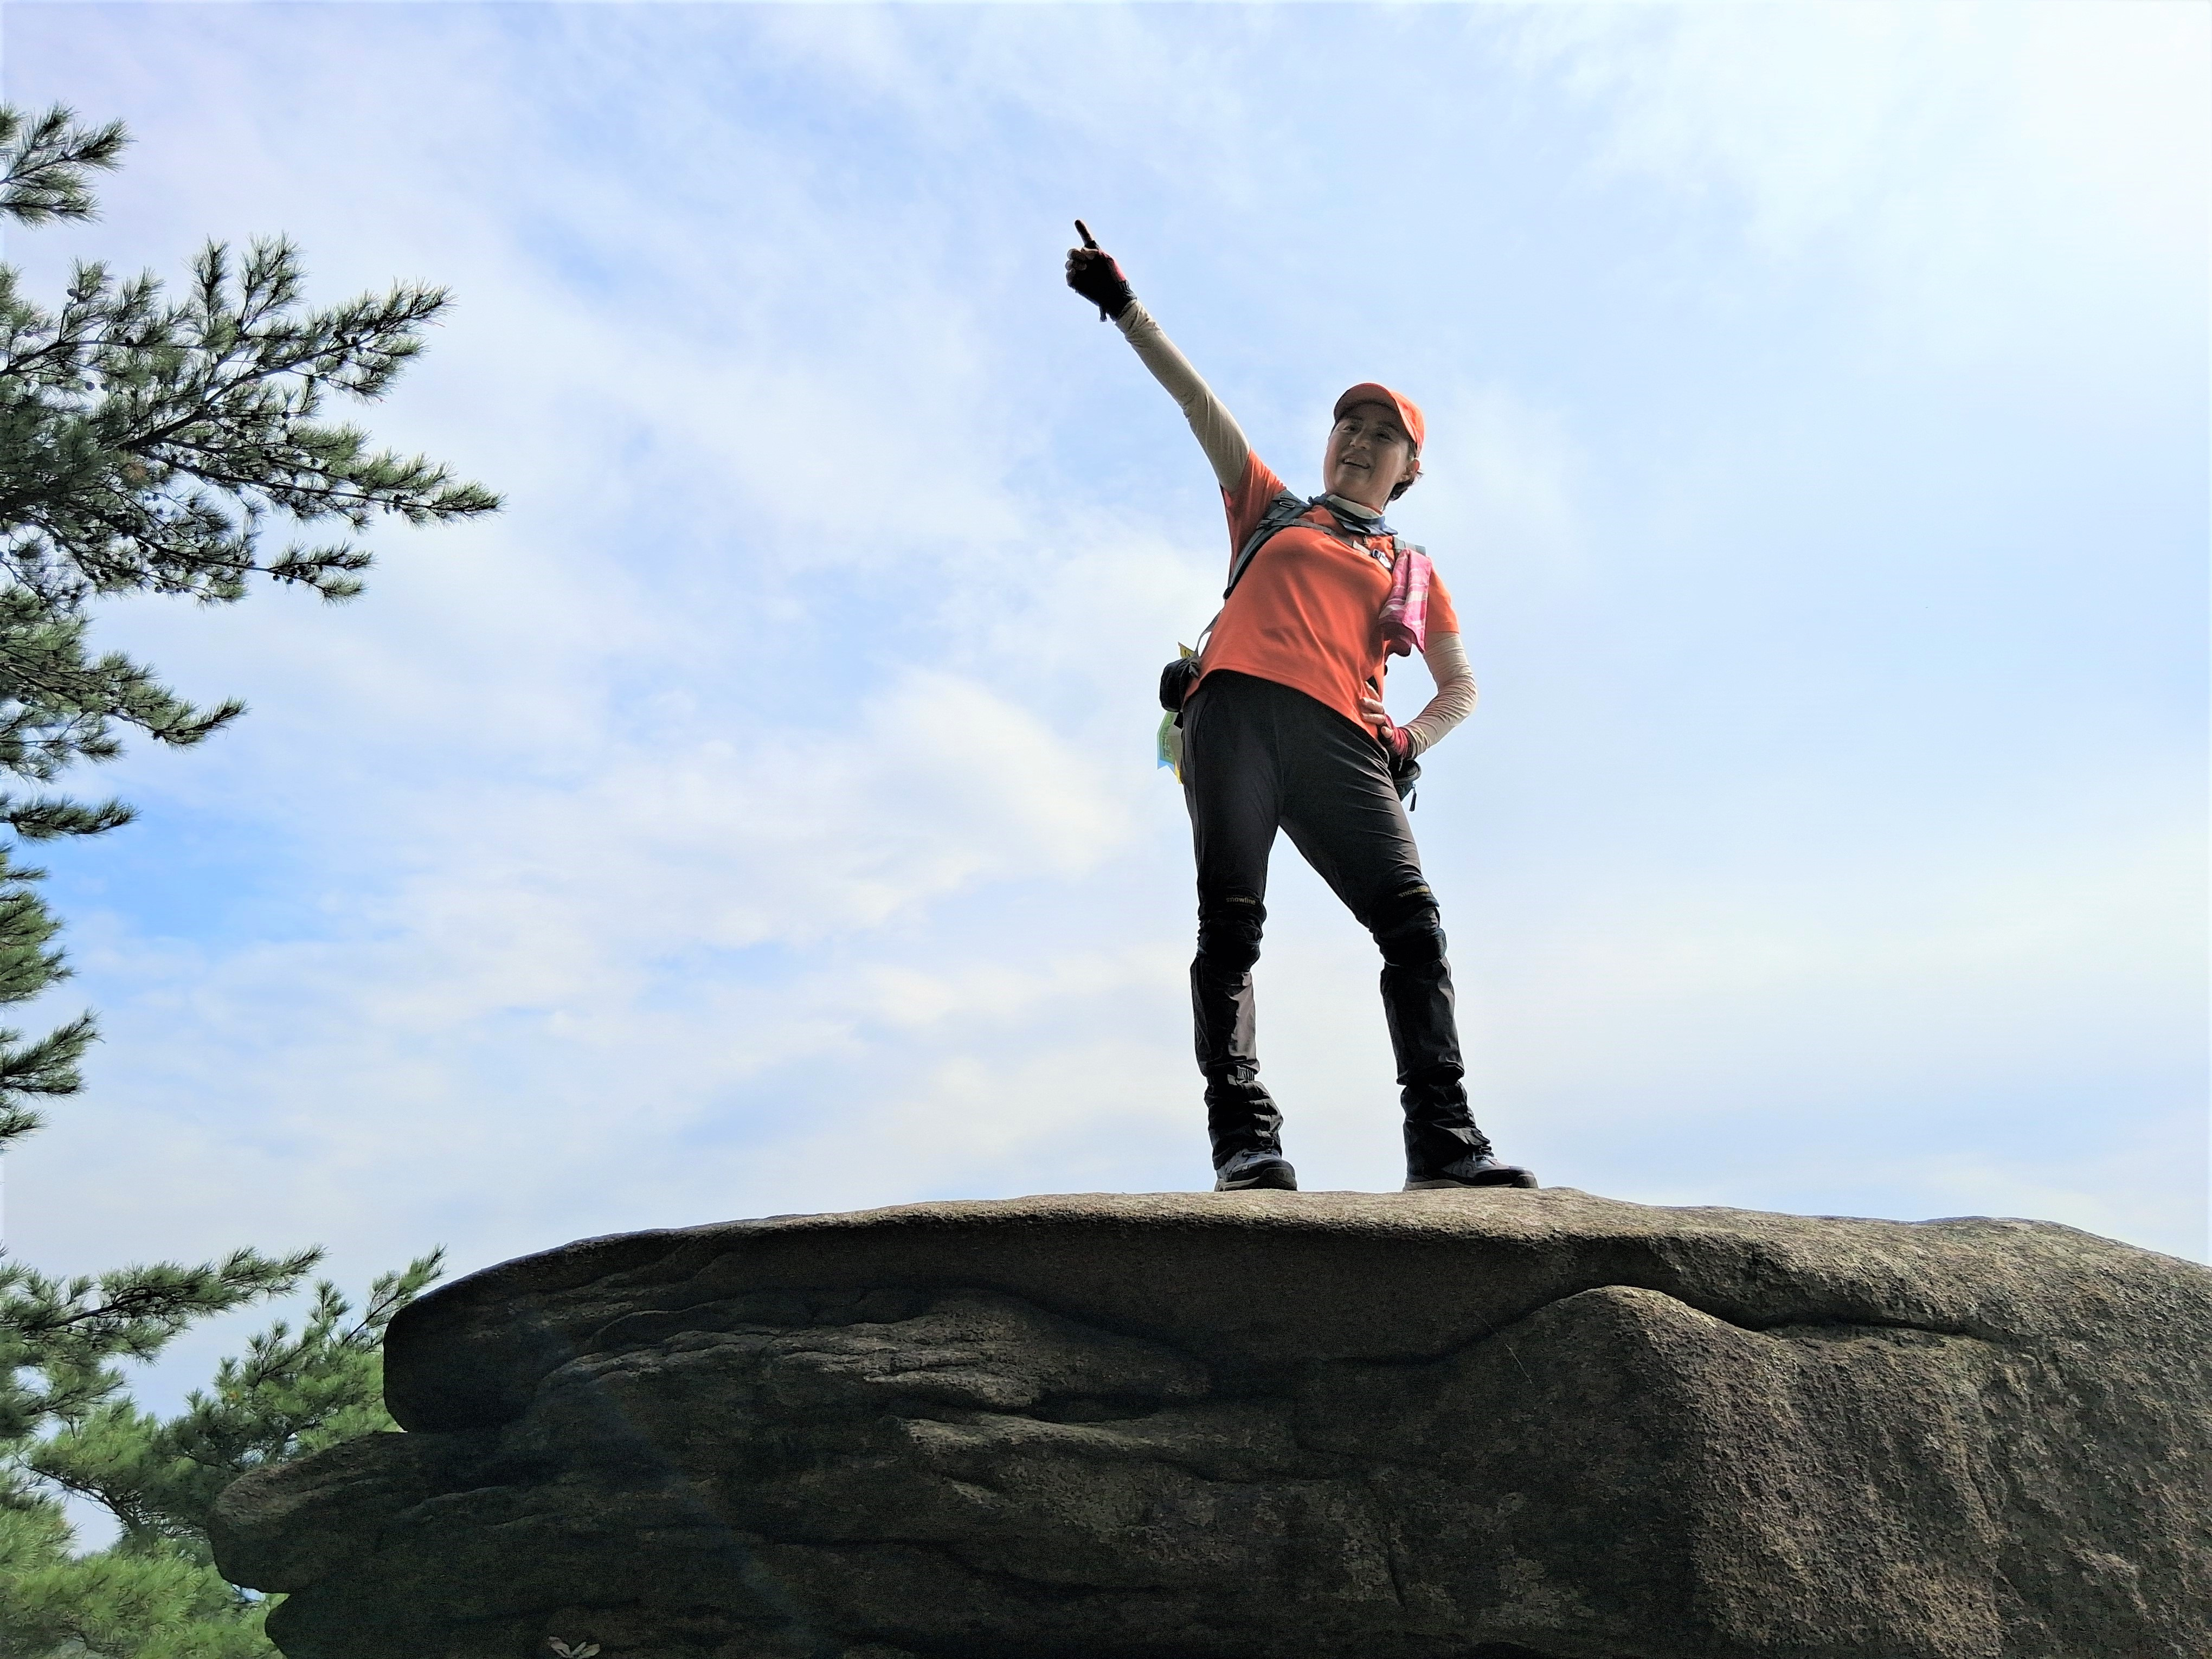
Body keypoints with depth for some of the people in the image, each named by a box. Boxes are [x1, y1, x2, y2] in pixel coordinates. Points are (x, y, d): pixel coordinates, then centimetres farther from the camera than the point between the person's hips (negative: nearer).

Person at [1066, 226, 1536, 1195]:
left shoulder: (1412, 571, 29)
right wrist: (1123, 305, 18)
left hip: (1341, 742, 1)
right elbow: (1194, 397, 23)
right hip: (1237, 713, -1)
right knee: (1230, 922, -15)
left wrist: (1411, 740, 7)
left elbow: (1462, 688, 28)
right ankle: (1244, 1141, -19)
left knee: (1412, 919, -16)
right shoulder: (1272, 511, 29)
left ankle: (1443, 1140, -18)